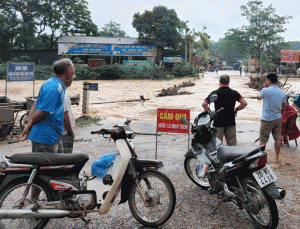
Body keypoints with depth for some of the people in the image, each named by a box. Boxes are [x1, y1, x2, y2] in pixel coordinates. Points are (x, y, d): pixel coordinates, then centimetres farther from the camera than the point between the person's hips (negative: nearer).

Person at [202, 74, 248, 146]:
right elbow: (244, 103, -7)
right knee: (232, 144, 10)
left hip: (218, 122, -2)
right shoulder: (234, 93, -1)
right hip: (231, 122, 2)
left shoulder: (215, 93, -6)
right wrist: (236, 109, 7)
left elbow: (204, 104, -13)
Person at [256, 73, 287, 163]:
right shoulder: (283, 93, 3)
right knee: (277, 139, 13)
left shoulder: (265, 90, -15)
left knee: (263, 140, 2)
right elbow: (283, 107, 12)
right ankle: (276, 158, 21)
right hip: (278, 119, 5)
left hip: (267, 120, -5)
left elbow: (258, 97, 6)